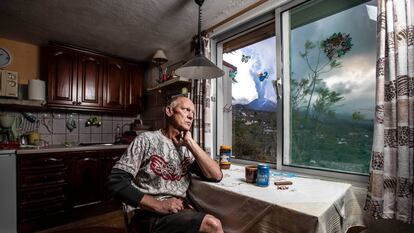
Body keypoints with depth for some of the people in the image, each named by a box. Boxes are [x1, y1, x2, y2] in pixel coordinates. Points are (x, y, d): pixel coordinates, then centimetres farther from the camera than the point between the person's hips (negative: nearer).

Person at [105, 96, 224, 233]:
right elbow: (115, 181, -11)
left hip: (181, 210, 5)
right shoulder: (146, 140, -5)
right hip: (151, 214, -5)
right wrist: (159, 205, -19)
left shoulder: (187, 148, 7)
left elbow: (216, 176, -4)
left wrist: (190, 142, -9)